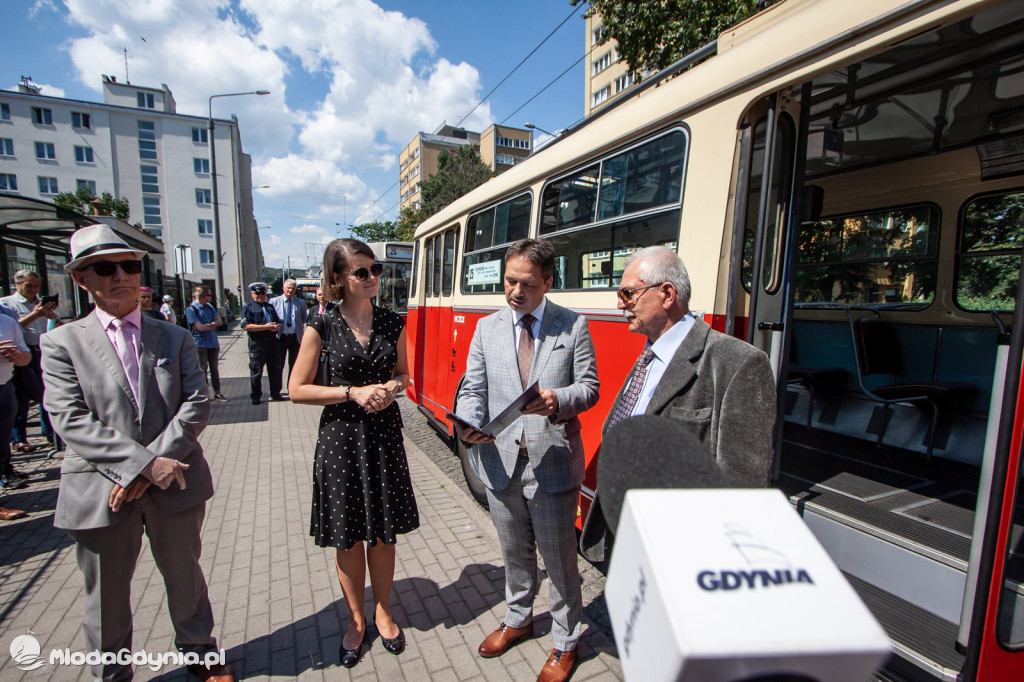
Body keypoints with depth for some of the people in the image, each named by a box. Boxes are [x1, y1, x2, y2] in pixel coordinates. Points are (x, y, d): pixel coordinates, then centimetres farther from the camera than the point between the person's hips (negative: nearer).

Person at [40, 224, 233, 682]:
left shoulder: (175, 338, 4)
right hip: (101, 492, -1)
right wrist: (142, 463, -21)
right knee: (106, 595, 17)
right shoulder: (62, 343, -2)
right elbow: (70, 421, -12)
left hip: (174, 484, 2)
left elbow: (196, 404, -6)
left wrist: (155, 462, -17)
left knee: (185, 577, 19)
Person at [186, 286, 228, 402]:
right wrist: (214, 325, -4)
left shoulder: (209, 307, 11)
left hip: (214, 343, 6)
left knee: (215, 368, 10)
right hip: (200, 344, -6)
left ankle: (217, 393, 17)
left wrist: (210, 325, -15)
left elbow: (219, 320, 4)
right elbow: (200, 327, -18)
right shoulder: (191, 309, -10)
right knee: (202, 370, 1)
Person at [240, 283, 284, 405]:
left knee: (275, 369, 9)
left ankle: (275, 394, 21)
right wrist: (265, 327, -17)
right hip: (257, 343, -5)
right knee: (256, 371, 2)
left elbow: (279, 322, 21)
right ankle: (256, 397, 13)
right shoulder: (248, 307, 1)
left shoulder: (270, 306, 20)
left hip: (273, 341, 5)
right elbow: (246, 326, -12)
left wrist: (277, 326, -4)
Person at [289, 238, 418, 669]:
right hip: (341, 436, -2)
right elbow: (297, 390, -5)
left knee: (383, 532, 14)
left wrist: (393, 387, -9)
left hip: (384, 434, 2)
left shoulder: (392, 323, 1)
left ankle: (383, 612, 37)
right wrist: (353, 393, -15)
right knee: (348, 536, 13)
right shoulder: (323, 326, -7)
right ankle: (356, 620, 35)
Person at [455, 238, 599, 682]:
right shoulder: (487, 328, 4)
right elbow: (472, 389, 1)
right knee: (514, 552, 24)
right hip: (500, 461, 3)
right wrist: (467, 424, -19)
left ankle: (564, 643, 38)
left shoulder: (574, 326, -3)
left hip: (552, 462, -3)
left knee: (558, 558, 13)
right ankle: (517, 620, 50)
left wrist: (558, 400, -24)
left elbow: (589, 387, -3)